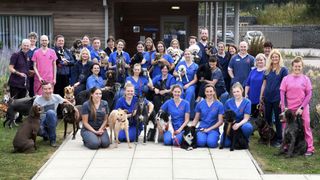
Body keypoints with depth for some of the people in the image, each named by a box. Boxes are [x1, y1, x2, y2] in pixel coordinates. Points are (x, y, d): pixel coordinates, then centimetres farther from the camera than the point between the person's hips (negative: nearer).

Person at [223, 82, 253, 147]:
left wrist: (238, 124, -30)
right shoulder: (228, 102, -1)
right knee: (225, 143, -22)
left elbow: (246, 118, -12)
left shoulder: (247, 102, -8)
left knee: (248, 127, -38)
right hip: (231, 125, 1)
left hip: (242, 123, -1)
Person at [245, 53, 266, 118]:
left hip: (261, 98, -5)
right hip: (252, 98, 5)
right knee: (253, 115, 10)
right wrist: (246, 94, 8)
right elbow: (248, 84, 15)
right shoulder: (253, 71, 12)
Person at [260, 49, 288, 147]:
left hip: (277, 98, -5)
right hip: (267, 98, 5)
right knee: (267, 118, 12)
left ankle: (279, 139, 11)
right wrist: (261, 96, 11)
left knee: (277, 119, 3)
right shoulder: (267, 70, 10)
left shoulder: (283, 70, -4)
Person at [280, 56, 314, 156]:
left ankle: (310, 148, 6)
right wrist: (284, 107, -7)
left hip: (302, 108, -1)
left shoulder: (305, 79, 0)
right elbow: (282, 93, 1)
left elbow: (309, 94, -2)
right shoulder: (286, 78, 2)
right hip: (289, 108, 1)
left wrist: (301, 108, -10)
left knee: (306, 127, 0)